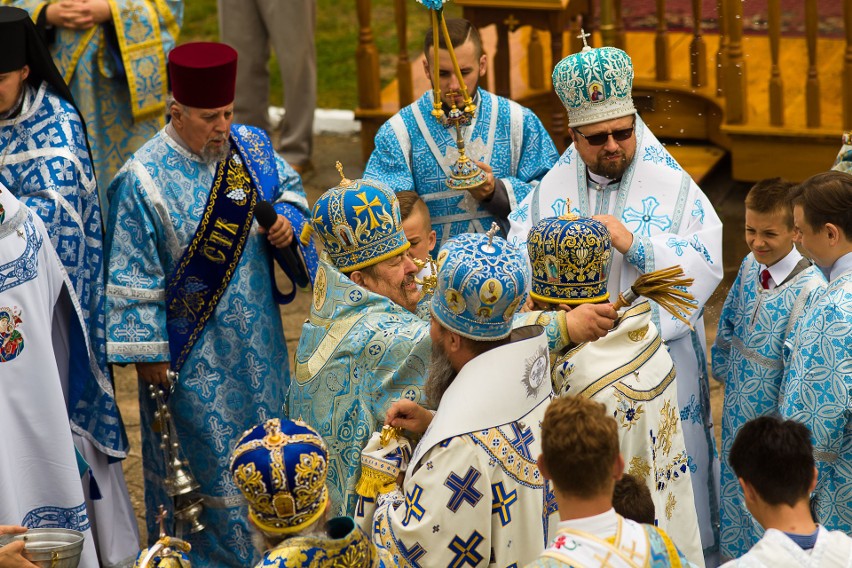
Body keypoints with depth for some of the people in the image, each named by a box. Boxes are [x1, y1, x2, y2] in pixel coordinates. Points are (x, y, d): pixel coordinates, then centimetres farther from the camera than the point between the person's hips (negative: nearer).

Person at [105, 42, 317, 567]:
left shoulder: (251, 145, -4)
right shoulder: (144, 179, -20)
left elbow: (288, 187, 15)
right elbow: (134, 275, -16)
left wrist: (289, 222, -9)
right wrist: (147, 352, -14)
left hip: (256, 339, 6)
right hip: (193, 348, -6)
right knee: (204, 449, 6)